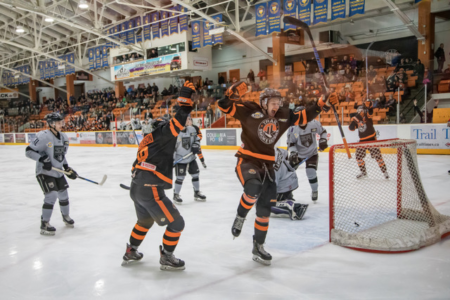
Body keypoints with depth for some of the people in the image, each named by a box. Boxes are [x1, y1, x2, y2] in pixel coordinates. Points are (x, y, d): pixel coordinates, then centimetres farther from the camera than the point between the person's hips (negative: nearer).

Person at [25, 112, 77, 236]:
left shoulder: (63, 137, 6)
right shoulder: (44, 136, -19)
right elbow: (29, 151, -18)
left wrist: (67, 168, 9)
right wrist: (42, 159, -30)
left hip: (58, 172, 8)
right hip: (44, 172, -8)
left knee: (63, 194, 15)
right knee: (51, 195, -15)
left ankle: (66, 216, 40)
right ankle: (44, 224, -3)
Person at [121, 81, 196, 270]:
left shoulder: (148, 141, 21)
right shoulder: (161, 134, -4)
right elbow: (179, 120, -17)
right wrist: (185, 96, -12)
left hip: (136, 188, 9)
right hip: (150, 190, -9)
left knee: (145, 220, 32)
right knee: (176, 223, 4)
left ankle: (131, 252, 42)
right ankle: (166, 258, 15)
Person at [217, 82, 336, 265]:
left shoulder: (283, 116, 5)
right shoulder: (250, 111, -11)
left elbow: (304, 116, 16)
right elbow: (225, 106, -16)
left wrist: (321, 105, 8)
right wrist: (232, 93, -34)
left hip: (268, 165, 5)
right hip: (247, 161, -5)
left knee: (265, 208, 6)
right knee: (253, 188, -36)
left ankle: (258, 247, 22)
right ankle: (240, 216, -5)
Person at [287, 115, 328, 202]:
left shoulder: (314, 123, -18)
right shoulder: (293, 129, -20)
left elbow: (323, 132, 2)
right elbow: (291, 143, -11)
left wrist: (323, 140, -11)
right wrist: (293, 153, -25)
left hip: (312, 153, -1)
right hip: (298, 153, 1)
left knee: (311, 172, -15)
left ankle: (315, 191, 13)